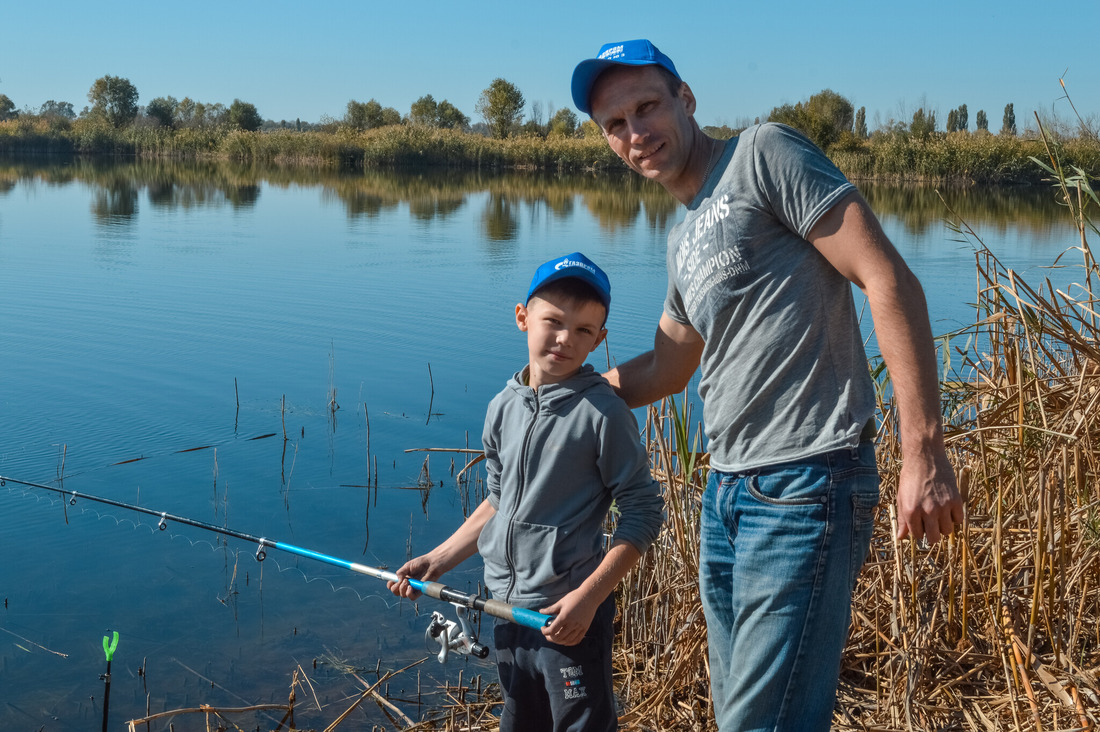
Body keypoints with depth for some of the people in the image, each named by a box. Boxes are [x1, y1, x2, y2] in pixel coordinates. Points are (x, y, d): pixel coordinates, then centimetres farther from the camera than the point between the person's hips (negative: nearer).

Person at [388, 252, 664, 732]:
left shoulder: (601, 412, -14)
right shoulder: (503, 407, 5)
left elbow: (643, 512, -13)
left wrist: (589, 595, -19)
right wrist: (438, 560, 13)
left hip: (569, 613, -6)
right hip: (507, 605, 6)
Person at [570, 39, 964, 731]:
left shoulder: (764, 153, -5)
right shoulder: (685, 241, 20)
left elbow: (891, 281, -14)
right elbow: (663, 370, 32)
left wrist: (924, 451, -20)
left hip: (804, 486, -9)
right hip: (727, 494, 9)